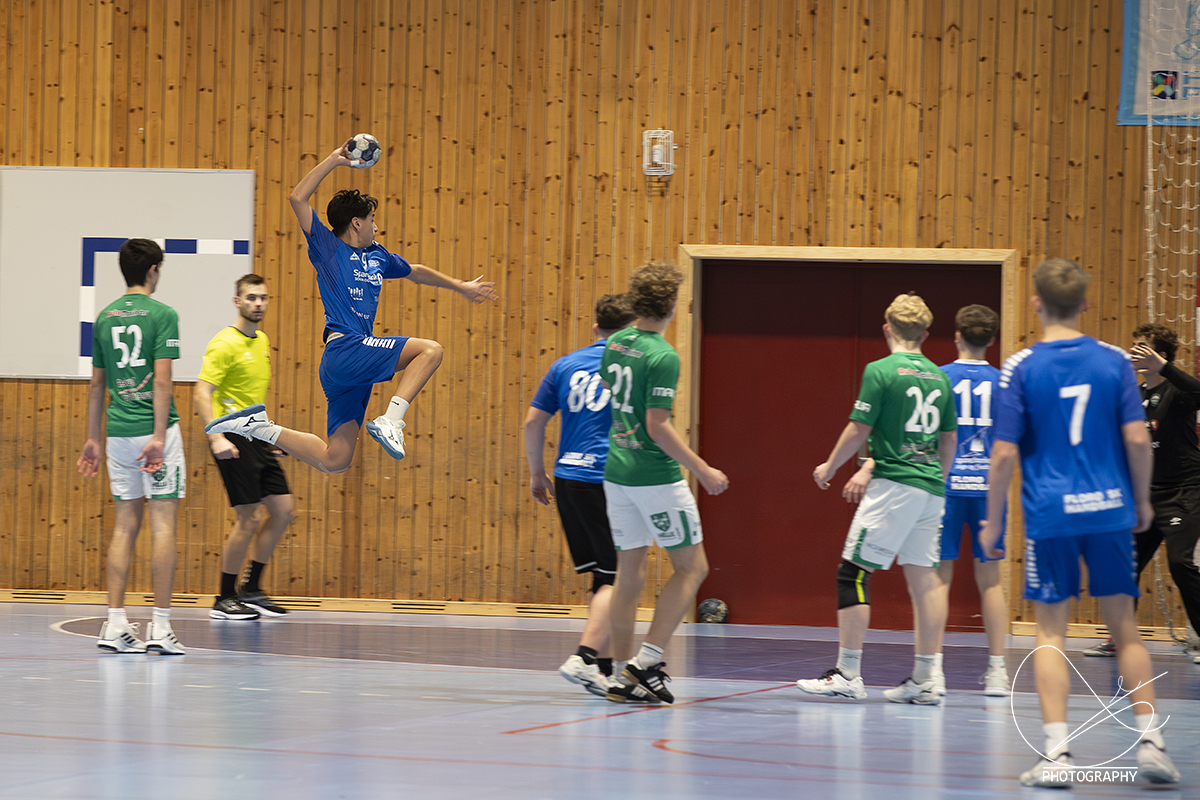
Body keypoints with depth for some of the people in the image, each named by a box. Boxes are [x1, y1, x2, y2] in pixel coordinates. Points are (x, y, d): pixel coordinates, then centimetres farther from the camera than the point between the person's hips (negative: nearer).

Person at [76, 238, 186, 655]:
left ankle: (116, 623, 4)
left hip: (118, 433, 6)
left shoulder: (105, 317, 11)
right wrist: (159, 436, -16)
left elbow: (97, 384, 15)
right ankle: (161, 626, -5)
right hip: (153, 430, -6)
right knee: (162, 525, -3)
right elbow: (161, 379, -14)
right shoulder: (161, 314, -7)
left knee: (125, 525, 8)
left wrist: (93, 437, 21)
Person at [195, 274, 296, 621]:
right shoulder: (225, 343, -14)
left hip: (257, 438, 9)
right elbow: (202, 393, -21)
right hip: (233, 438, -9)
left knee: (283, 510, 6)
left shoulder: (262, 341, 13)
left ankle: (251, 589, 15)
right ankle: (225, 600, 2)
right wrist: (216, 437, -31)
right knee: (248, 518, -9)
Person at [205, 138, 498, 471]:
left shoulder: (377, 256, 23)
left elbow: (415, 272, 42)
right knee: (430, 350, -17)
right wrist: (333, 161, -7)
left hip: (358, 365, 8)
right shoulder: (328, 247, 3)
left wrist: (460, 286, 49)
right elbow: (297, 199, -7)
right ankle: (390, 422, -24)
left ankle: (262, 425, 13)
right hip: (344, 349, -8)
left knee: (333, 462, 3)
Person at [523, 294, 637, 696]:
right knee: (614, 579, -4)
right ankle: (585, 657, -19)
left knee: (602, 577, 15)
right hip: (611, 481, -5)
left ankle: (604, 665, 16)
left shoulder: (565, 366, 12)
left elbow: (533, 422, 11)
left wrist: (537, 473, 21)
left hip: (568, 479, 5)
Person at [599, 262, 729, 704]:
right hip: (656, 476, -8)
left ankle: (622, 675, 10)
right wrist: (703, 471, -15)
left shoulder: (615, 344, 6)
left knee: (629, 572, 11)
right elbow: (657, 425, -20)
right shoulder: (662, 358, -17)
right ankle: (648, 658, -6)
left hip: (617, 472, 8)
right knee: (691, 566, 3)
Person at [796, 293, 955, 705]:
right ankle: (924, 680, 5)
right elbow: (948, 441, 16)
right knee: (924, 577, 6)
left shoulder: (880, 371, -7)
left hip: (893, 486, -7)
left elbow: (859, 431, -7)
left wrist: (830, 467, 8)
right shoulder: (939, 377, 11)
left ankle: (847, 673, -5)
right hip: (931, 489, 7)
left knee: (853, 573, -2)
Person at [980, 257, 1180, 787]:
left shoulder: (1020, 368, -4)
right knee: (1123, 628, 10)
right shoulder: (1114, 361, 1)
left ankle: (1057, 753, -4)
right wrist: (1142, 501, 12)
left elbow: (1004, 453, -6)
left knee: (1050, 632, 4)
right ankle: (1151, 742, 4)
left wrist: (992, 523, 3)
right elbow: (1137, 439, -3)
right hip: (1110, 509, 2)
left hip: (1050, 515, -2)